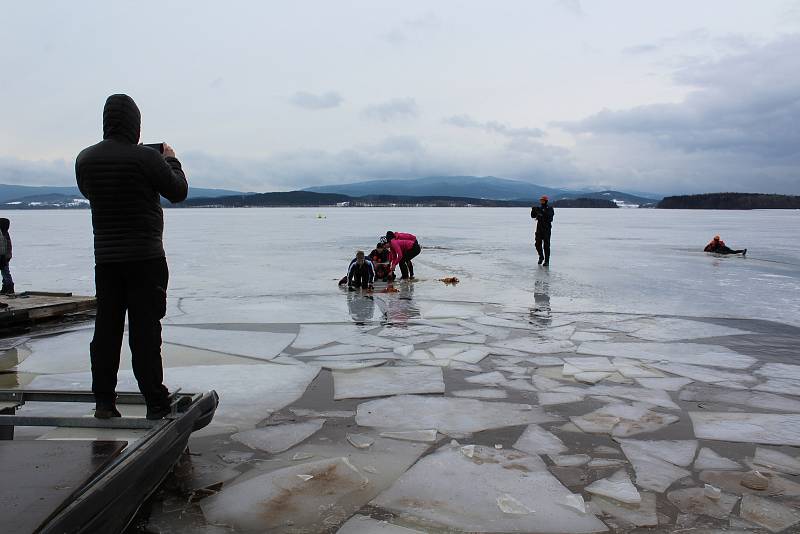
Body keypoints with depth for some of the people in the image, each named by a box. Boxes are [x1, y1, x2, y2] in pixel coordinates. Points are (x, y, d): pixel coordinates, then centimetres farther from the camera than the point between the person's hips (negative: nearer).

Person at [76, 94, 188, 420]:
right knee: (145, 332, -2)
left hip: (105, 257, 5)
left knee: (106, 329, 10)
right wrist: (171, 161, 16)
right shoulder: (146, 158, -13)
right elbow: (178, 193, -1)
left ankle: (104, 402, 16)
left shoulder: (85, 159, 4)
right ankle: (156, 406, 4)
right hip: (145, 258, -5)